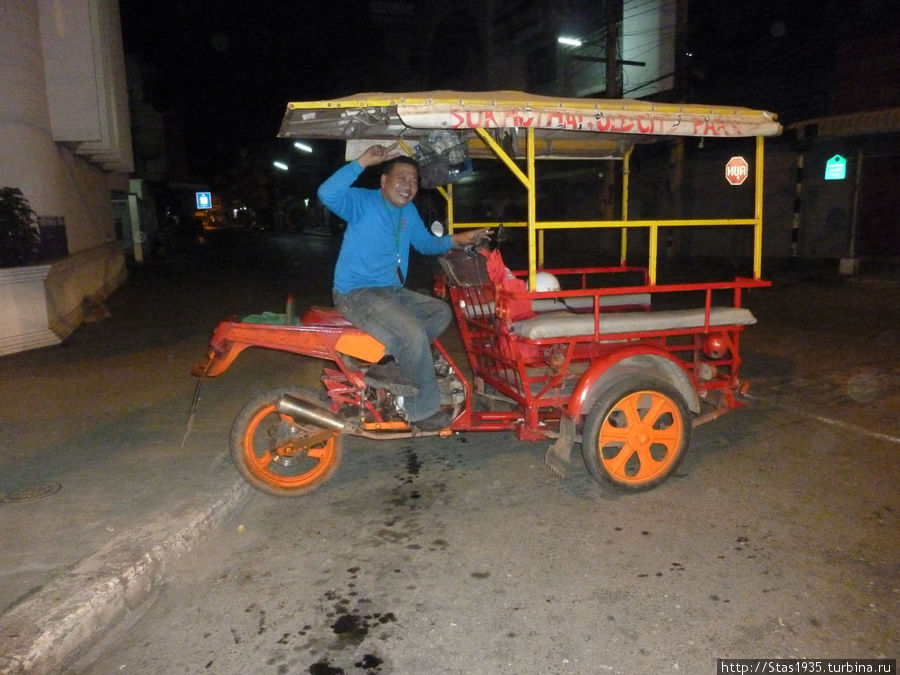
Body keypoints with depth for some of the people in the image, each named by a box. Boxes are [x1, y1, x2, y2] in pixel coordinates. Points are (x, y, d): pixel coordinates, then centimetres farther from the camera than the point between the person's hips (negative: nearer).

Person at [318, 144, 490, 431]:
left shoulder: (409, 212, 13)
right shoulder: (363, 202, -10)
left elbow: (426, 243, 24)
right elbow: (327, 193, -29)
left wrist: (455, 240, 7)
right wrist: (362, 162, -33)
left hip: (392, 291, 9)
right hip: (356, 294, -9)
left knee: (441, 312, 1)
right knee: (413, 334, -25)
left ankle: (387, 363, -11)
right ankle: (423, 410, -5)